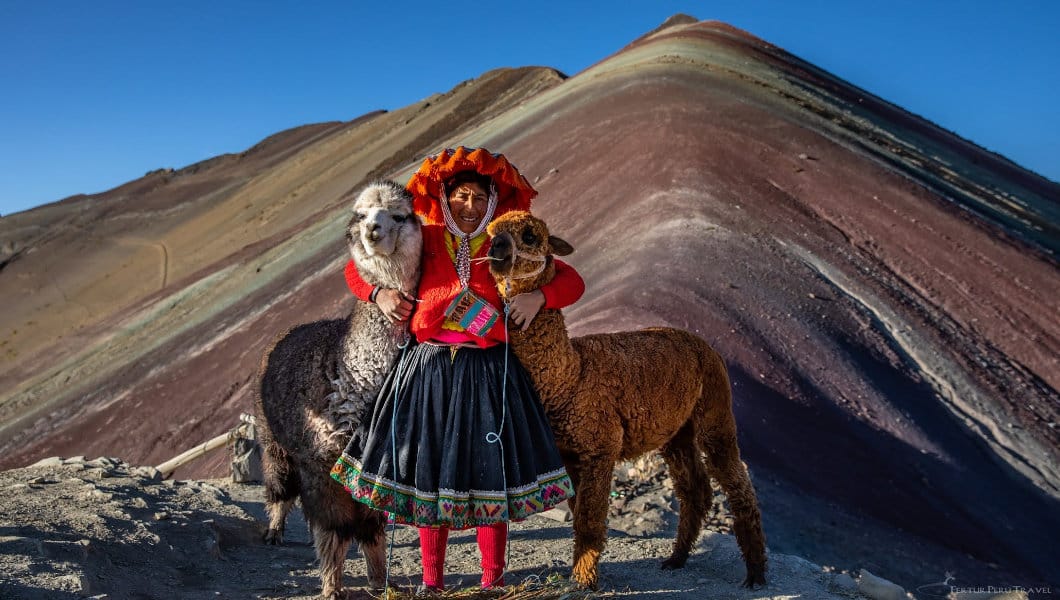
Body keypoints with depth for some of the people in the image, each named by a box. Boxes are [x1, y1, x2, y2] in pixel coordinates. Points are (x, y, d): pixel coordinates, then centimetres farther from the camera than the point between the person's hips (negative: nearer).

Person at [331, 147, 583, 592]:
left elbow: (572, 281, 8)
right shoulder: (423, 241, 8)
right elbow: (356, 267, 16)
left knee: (489, 473, 2)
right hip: (428, 370, 1)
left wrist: (540, 296, -11)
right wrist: (379, 293, -3)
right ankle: (431, 583, 22)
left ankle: (493, 583, 18)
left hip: (488, 372, -1)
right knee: (426, 472, 7)